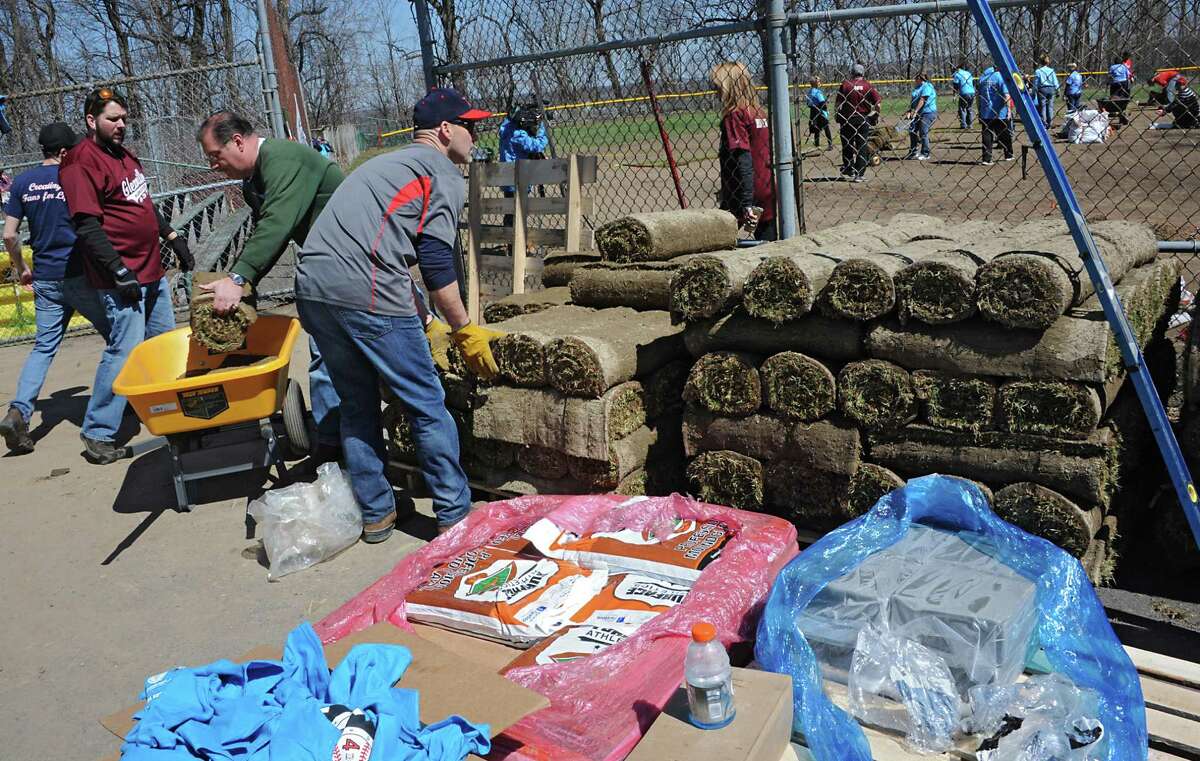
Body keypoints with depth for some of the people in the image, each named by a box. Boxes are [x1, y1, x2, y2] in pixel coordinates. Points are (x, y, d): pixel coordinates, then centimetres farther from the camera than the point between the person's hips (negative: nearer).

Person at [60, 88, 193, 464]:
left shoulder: (124, 154, 15)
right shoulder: (81, 161, -13)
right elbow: (87, 226, -19)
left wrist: (173, 237, 20)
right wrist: (119, 272, -23)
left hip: (152, 270, 9)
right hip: (121, 276, -9)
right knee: (124, 351, -10)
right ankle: (98, 434, -1)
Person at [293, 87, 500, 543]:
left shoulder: (384, 164, 31)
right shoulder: (446, 174, 6)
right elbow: (437, 262, -5)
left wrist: (423, 326, 32)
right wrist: (465, 332, 4)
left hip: (311, 288, 8)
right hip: (367, 295, -8)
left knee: (357, 406, 19)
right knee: (428, 407, 5)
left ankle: (375, 514, 27)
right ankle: (454, 516, 13)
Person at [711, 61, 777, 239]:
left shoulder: (734, 117, -10)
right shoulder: (760, 113, 12)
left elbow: (744, 162, -19)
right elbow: (770, 156, 16)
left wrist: (747, 203, -23)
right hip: (770, 200, 7)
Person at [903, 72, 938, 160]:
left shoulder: (927, 86, -11)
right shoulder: (917, 88, 15)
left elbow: (922, 100, -19)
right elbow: (913, 100, 11)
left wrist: (915, 111, -25)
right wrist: (909, 111, -2)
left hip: (928, 112, -9)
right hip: (918, 114, 9)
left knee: (923, 133, -10)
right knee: (912, 131, 8)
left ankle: (925, 154, -2)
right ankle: (913, 152, 19)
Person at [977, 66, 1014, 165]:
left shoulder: (982, 77, 6)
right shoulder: (1001, 76, -10)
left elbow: (978, 95, 10)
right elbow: (1006, 95, -15)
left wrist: (979, 111, 16)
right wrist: (1008, 109, -10)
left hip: (985, 113, 4)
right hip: (1000, 113, -3)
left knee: (987, 135, 5)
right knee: (1005, 134, 12)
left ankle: (986, 159, -2)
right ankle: (1008, 155, 24)